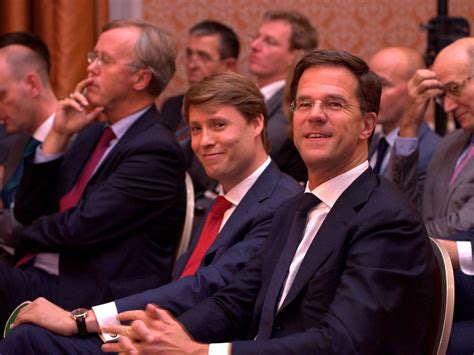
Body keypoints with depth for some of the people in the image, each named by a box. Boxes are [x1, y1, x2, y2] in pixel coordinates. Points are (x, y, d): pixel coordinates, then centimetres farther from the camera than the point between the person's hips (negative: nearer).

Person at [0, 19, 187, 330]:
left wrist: (29, 234, 5)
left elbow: (80, 229, -16)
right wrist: (58, 136, 5)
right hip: (38, 279, 8)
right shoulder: (92, 135, 18)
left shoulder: (156, 150, -10)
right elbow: (28, 212, 15)